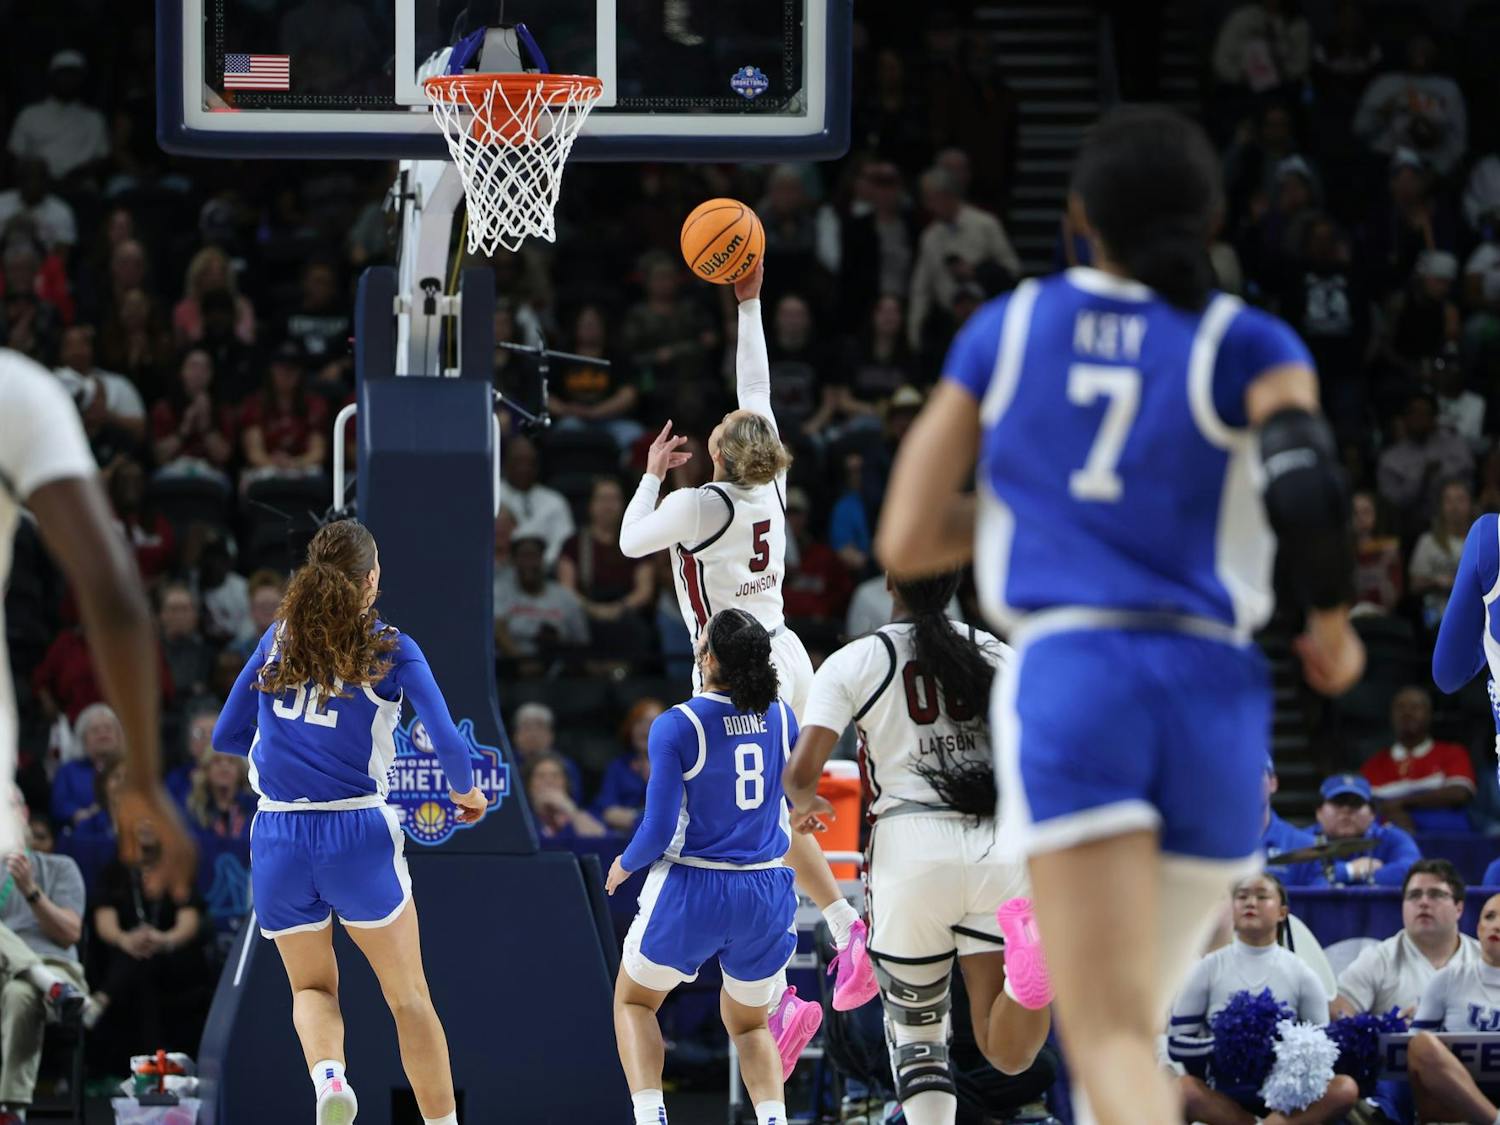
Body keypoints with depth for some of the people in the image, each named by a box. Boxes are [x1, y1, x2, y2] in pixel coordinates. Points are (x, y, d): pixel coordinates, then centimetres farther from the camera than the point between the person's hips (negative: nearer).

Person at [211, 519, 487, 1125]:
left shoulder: (278, 639, 7)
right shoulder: (392, 650, -3)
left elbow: (226, 736, 14)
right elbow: (449, 745, -11)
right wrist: (466, 791, 10)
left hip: (278, 841, 3)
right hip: (358, 835, -3)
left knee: (311, 986, 17)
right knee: (408, 995, 11)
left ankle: (328, 1074, -13)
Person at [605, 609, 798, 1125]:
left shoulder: (676, 726, -16)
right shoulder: (781, 716, -1)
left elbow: (660, 831, -16)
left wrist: (624, 865, 5)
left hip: (693, 890, -4)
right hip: (767, 894, 4)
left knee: (633, 1002, 21)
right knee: (749, 1024, 23)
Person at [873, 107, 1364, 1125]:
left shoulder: (1005, 331, 13)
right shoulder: (1248, 347, 7)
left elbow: (907, 541, 12)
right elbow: (1307, 488, -13)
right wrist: (1334, 625, 5)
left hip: (1064, 684, -1)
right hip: (1213, 694, 1)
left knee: (1112, 1040, -14)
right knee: (1133, 1010, 25)